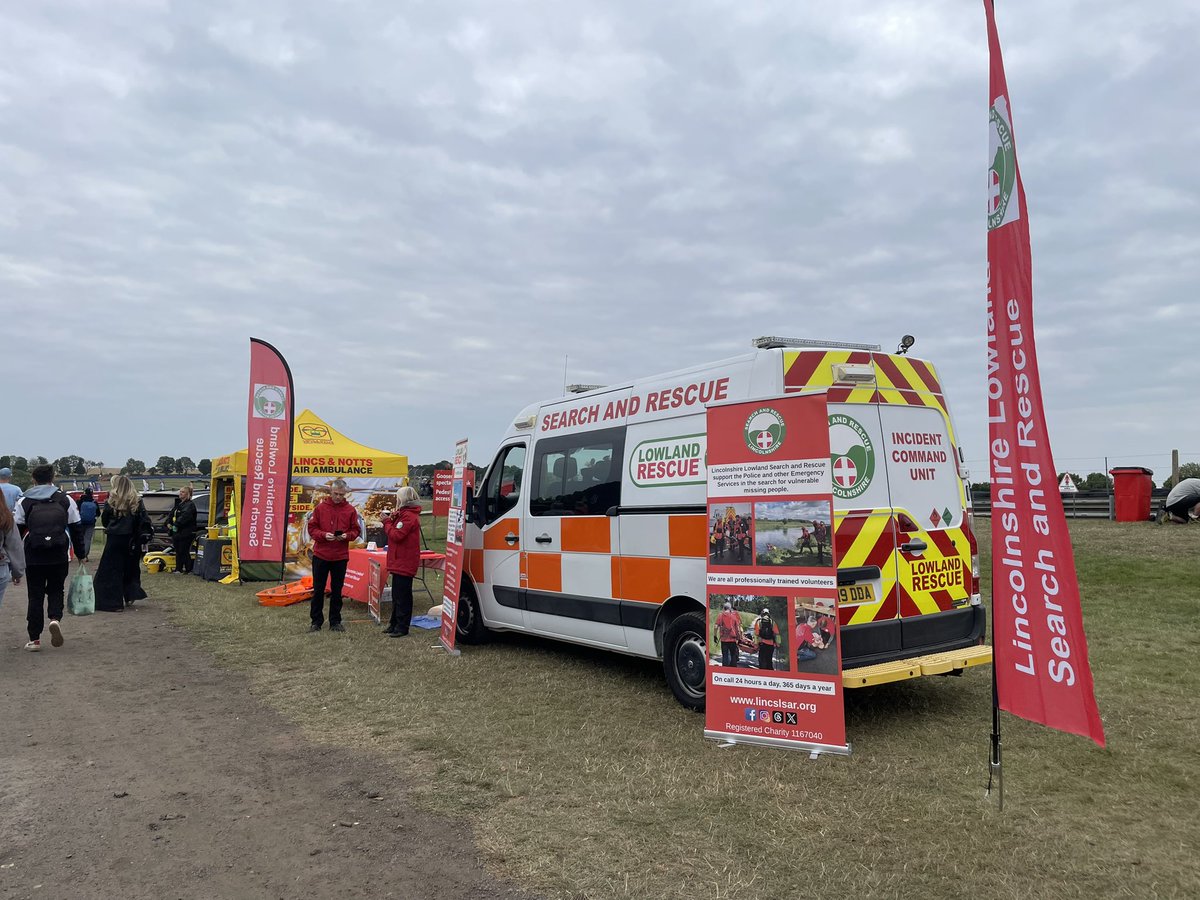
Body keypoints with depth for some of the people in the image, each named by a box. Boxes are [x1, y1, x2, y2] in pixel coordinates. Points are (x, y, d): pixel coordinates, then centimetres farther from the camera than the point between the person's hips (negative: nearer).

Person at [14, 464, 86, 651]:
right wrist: (81, 554, 13)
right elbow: (76, 529, 7)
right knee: (56, 591, 15)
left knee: (35, 595, 8)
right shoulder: (66, 500, 5)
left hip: (33, 556, 0)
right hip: (59, 556, 0)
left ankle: (34, 639, 9)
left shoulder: (24, 502, 4)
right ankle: (55, 619, -14)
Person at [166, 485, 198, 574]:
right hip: (177, 533, 9)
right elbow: (171, 514, 14)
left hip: (186, 533, -9)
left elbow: (184, 517, -24)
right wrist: (169, 523, -3)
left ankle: (188, 569, 1)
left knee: (184, 551, -6)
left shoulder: (190, 505, -10)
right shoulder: (178, 504, 19)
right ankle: (178, 569, 21)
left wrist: (176, 524, -27)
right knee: (178, 551, 13)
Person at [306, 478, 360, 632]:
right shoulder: (320, 507, 0)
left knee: (337, 590, 8)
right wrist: (324, 535, -17)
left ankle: (335, 621, 18)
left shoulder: (350, 510, 2)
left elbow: (355, 531, 5)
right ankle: (316, 621, 17)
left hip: (340, 557, 0)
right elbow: (311, 528, 0)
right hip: (320, 555, 0)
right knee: (318, 589, 7)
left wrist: (346, 536, -15)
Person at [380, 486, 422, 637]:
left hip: (404, 563, -11)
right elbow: (396, 532, 15)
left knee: (402, 596, -5)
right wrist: (391, 519, 1)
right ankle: (395, 623, 24)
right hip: (400, 562, 11)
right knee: (397, 595, 16)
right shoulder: (405, 514, 18)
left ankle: (402, 627, 0)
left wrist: (387, 521, -10)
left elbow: (396, 535, -22)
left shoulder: (408, 516, -16)